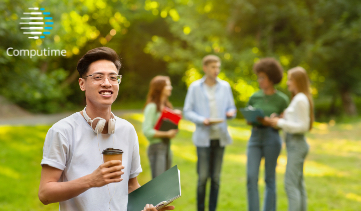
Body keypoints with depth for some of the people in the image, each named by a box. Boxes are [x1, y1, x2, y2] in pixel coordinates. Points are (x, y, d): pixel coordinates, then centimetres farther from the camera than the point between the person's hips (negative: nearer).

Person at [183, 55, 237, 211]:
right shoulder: (195, 87, 2)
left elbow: (231, 108, 13)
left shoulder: (225, 86, 10)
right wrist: (202, 120, -17)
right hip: (203, 138, -3)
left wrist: (231, 112, -11)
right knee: (203, 177, -4)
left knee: (216, 177, 6)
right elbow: (187, 111, 0)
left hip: (220, 137, 3)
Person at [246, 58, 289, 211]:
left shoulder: (282, 99, 0)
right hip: (255, 137, 3)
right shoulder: (255, 97, 9)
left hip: (272, 138, -3)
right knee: (251, 177, -5)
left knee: (270, 178, 5)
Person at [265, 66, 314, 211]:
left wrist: (280, 123, -16)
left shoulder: (301, 99, -14)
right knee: (298, 184, 12)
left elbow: (303, 126, -17)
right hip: (296, 144, 10)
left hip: (296, 144, -10)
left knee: (290, 184, -10)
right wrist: (279, 121, 4)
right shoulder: (297, 98, 15)